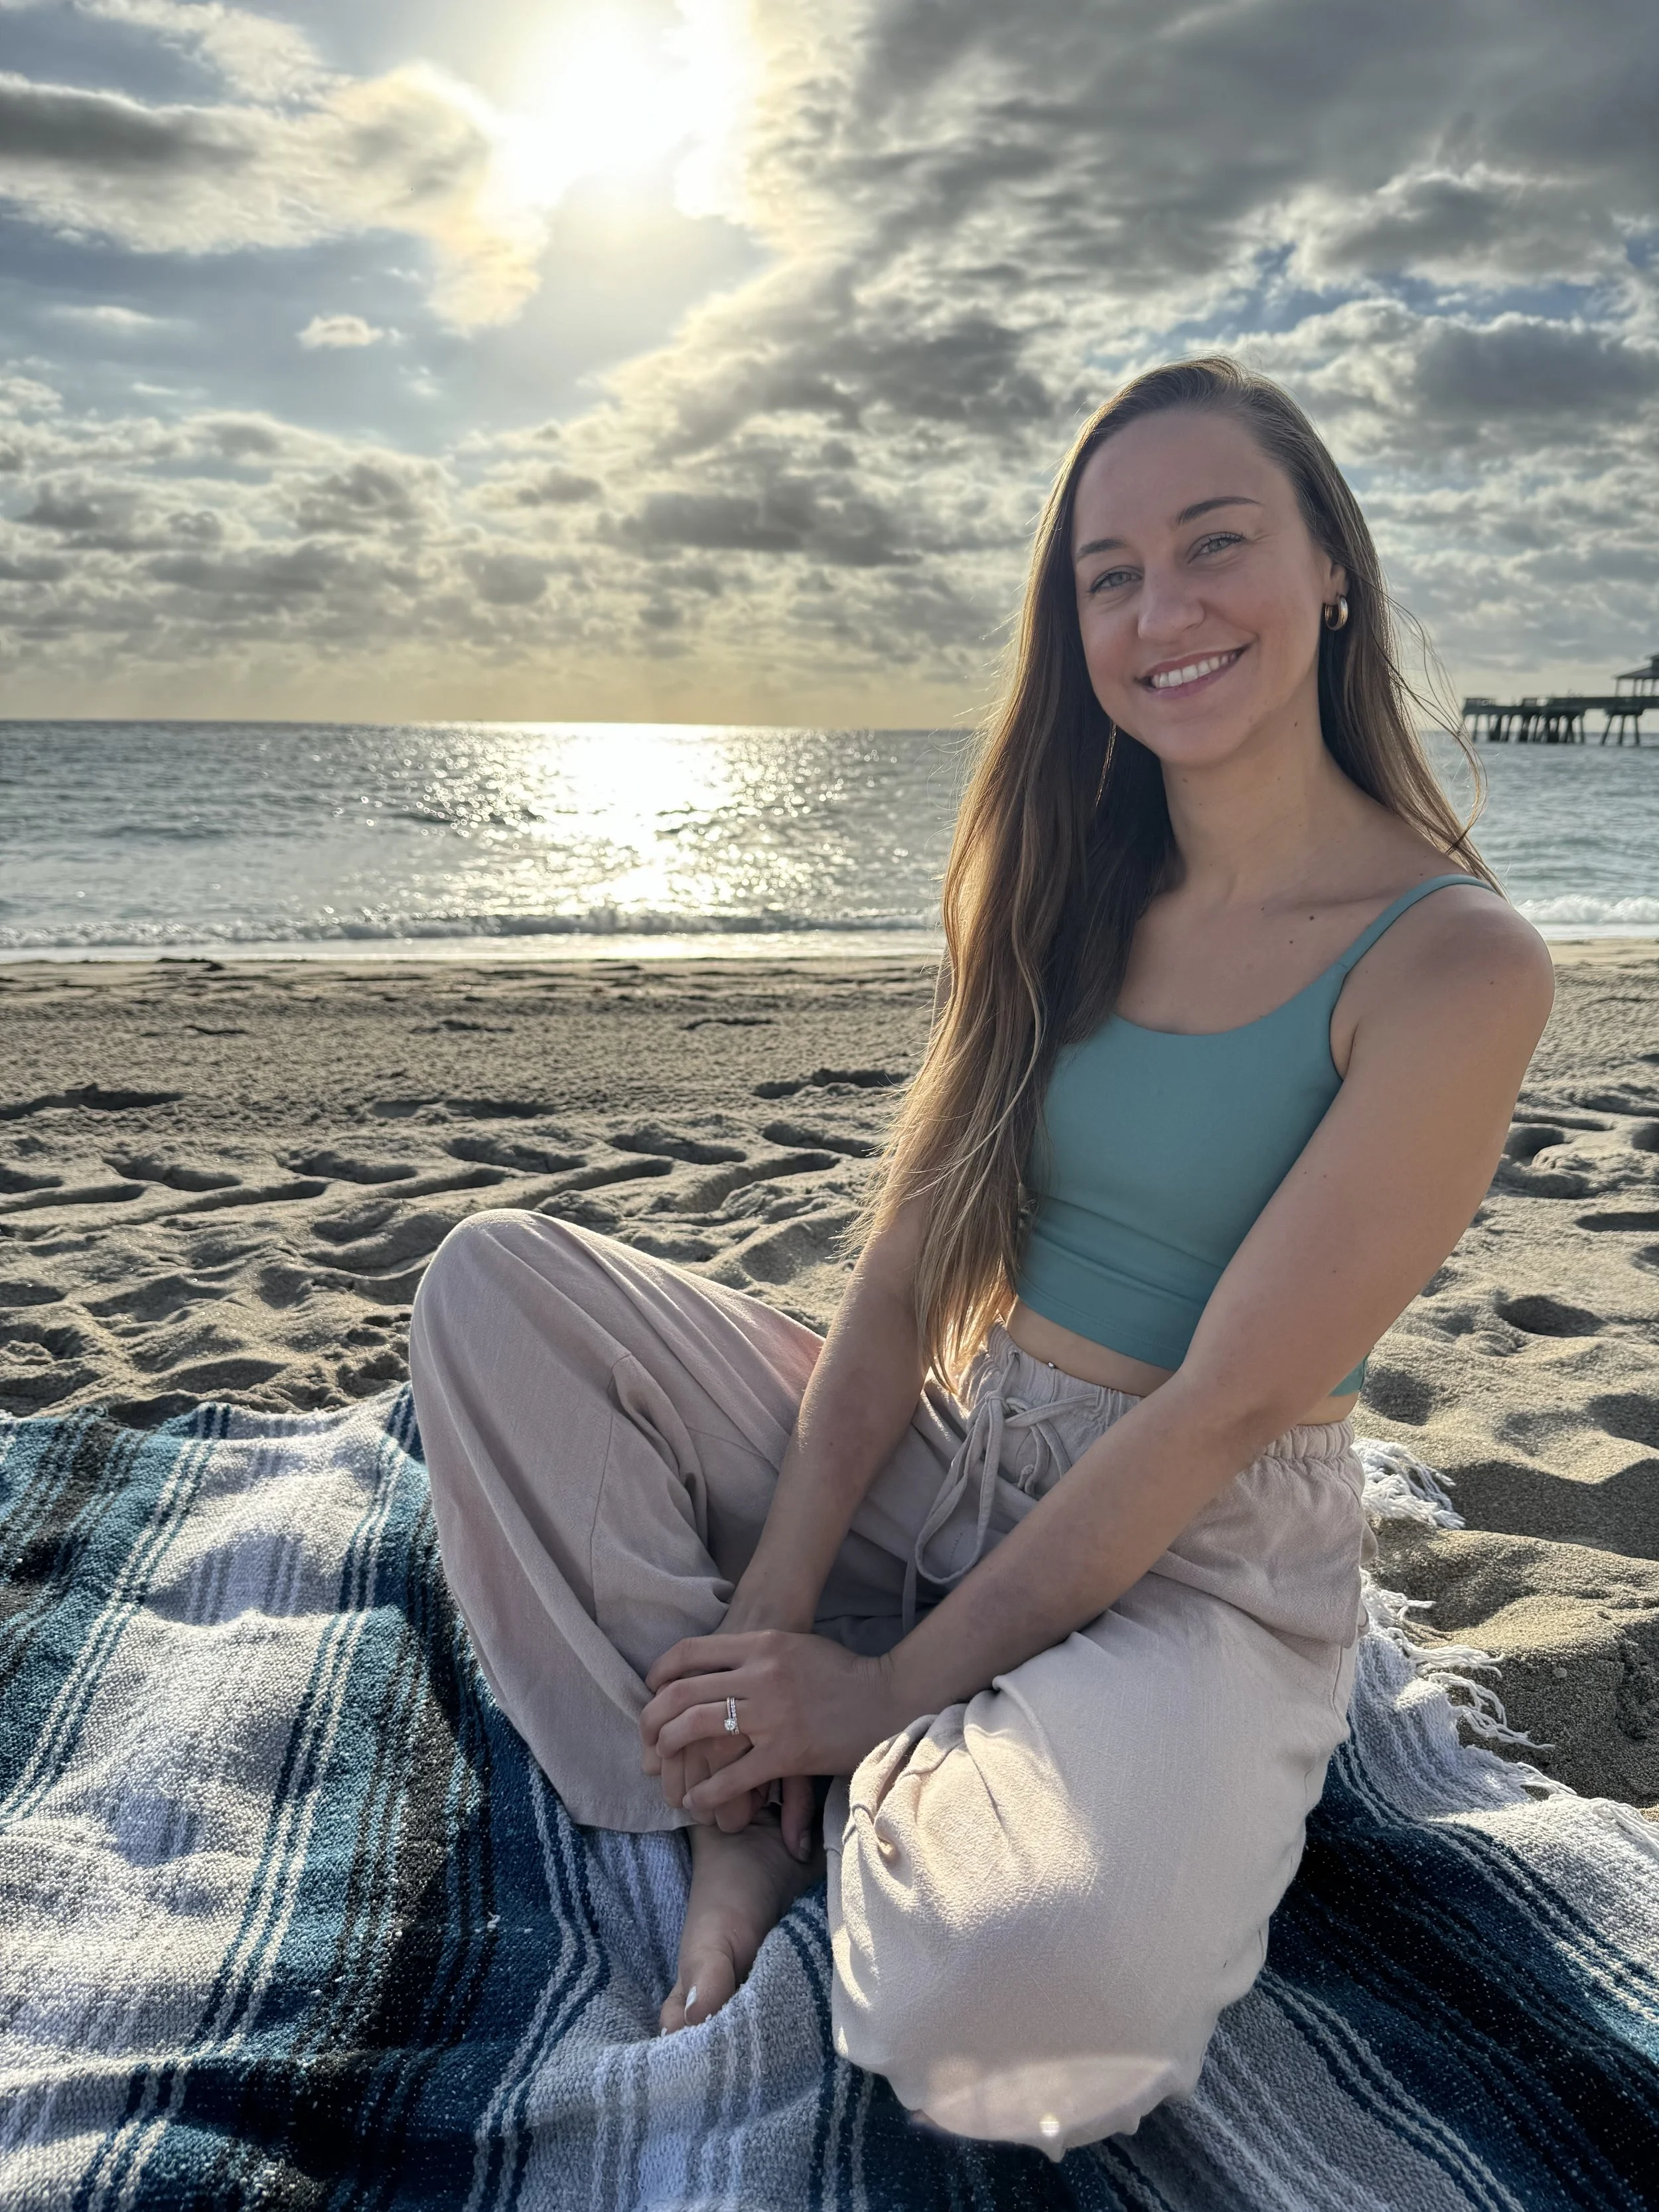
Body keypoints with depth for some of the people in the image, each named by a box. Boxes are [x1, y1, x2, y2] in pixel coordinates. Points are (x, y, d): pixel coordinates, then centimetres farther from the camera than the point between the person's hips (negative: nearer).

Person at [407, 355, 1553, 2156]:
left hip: (1200, 1560, -5)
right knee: (492, 1279, -7)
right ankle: (740, 1809, -8)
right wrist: (769, 1612, -11)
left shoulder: (1454, 961, -15)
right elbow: (905, 1267, -2)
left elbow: (1228, 1410, -19)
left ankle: (885, 1794, 0)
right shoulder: (1066, 888, 3)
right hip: (936, 1451, 5)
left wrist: (892, 1690, -16)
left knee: (1024, 1991, -37)